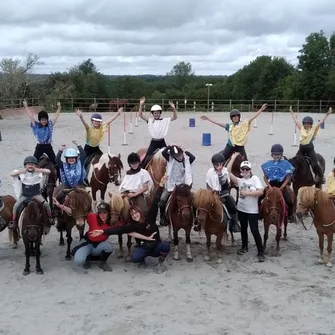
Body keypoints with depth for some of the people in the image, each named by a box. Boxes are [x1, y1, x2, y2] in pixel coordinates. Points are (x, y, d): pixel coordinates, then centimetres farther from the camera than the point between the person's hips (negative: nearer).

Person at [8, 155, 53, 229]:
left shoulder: (39, 173, -6)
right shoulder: (22, 173, -6)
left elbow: (48, 171, -15)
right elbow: (12, 174, -16)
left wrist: (37, 170, -19)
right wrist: (23, 171, -19)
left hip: (36, 194, -1)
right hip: (24, 195, 1)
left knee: (46, 204, -20)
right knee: (16, 206, -18)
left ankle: (50, 218, 1)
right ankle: (13, 221, -1)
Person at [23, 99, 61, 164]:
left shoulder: (50, 125, -2)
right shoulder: (36, 126, -5)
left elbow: (56, 116, -4)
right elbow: (31, 116, -8)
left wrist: (59, 108, -12)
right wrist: (26, 107, -11)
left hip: (48, 146, 1)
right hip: (39, 147, -1)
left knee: (55, 161, 6)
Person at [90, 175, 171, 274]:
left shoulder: (149, 217, -11)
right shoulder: (131, 225, -7)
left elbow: (154, 203, -19)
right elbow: (118, 230, -15)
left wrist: (161, 185, -26)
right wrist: (103, 231, -27)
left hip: (156, 246, 0)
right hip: (144, 248, 0)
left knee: (165, 244, -33)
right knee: (134, 258, -31)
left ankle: (160, 263, -4)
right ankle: (142, 259, 9)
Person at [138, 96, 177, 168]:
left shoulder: (165, 120, 3)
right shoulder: (150, 120, 3)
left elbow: (175, 117, -3)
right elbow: (140, 115, -4)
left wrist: (173, 108, -19)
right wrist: (141, 105, -15)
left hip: (162, 142, 1)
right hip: (153, 142, 0)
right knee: (147, 157, -4)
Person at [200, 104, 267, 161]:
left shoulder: (244, 124, 0)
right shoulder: (229, 126, 6)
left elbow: (253, 117, -6)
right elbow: (218, 123, 7)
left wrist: (261, 109, -13)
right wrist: (208, 119, 5)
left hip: (240, 147, -2)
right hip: (230, 147, 2)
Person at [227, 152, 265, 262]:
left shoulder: (255, 178, -6)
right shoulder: (240, 180, 4)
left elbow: (260, 192, -18)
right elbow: (228, 172, -5)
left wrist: (247, 193, -20)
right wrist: (233, 158, -5)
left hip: (252, 210, -5)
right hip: (241, 209, 5)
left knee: (254, 230, -6)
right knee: (243, 228, 18)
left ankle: (261, 252, 1)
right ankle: (244, 247, 35)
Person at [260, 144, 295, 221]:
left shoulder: (285, 164, -5)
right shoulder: (268, 164, 2)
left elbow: (287, 178, -4)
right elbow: (265, 177, 5)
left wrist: (281, 187, -15)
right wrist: (270, 187, -9)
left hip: (282, 186, -2)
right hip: (271, 185, 2)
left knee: (290, 202, -20)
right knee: (258, 197, -13)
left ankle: (290, 215, 7)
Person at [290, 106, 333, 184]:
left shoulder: (314, 129, -1)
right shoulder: (301, 128, 6)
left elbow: (321, 121, -6)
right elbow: (296, 120, 11)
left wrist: (327, 114, -11)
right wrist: (291, 112, 15)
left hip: (310, 149, -3)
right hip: (301, 149, 4)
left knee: (315, 164, -6)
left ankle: (321, 177, 11)